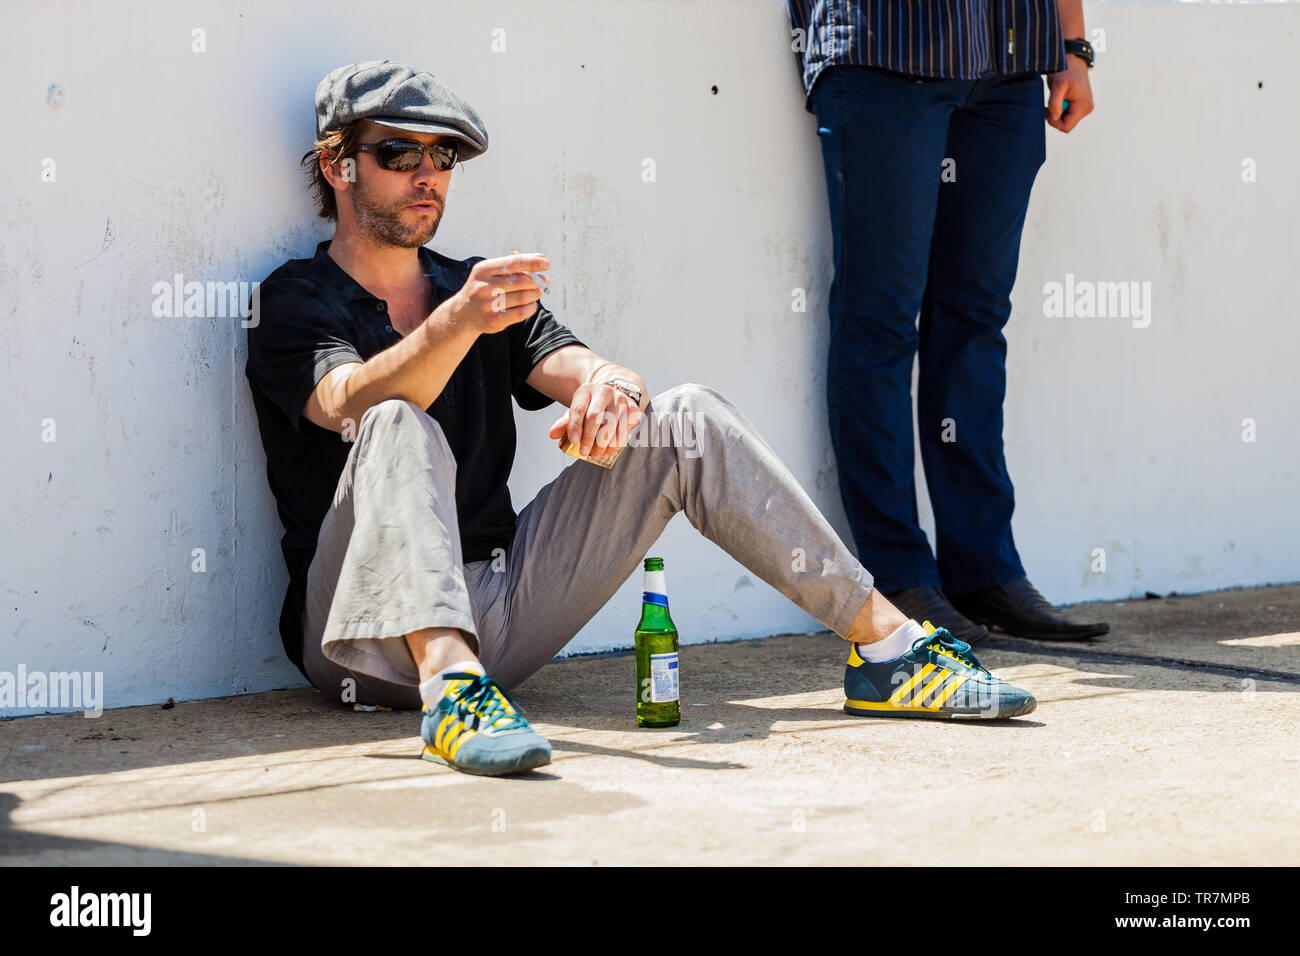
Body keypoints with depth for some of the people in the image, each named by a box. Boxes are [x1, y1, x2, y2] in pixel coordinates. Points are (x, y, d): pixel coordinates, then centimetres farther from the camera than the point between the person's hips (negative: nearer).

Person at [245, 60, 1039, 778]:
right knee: (401, 427, -32)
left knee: (686, 418, -3)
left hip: (495, 614, 5)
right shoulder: (295, 303, 1)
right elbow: (351, 403, -21)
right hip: (370, 634, -5)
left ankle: (886, 647, -7)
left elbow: (569, 365, 2)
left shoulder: (480, 289, 20)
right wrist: (456, 323, -39)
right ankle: (449, 687, -55)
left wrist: (610, 389, -23)